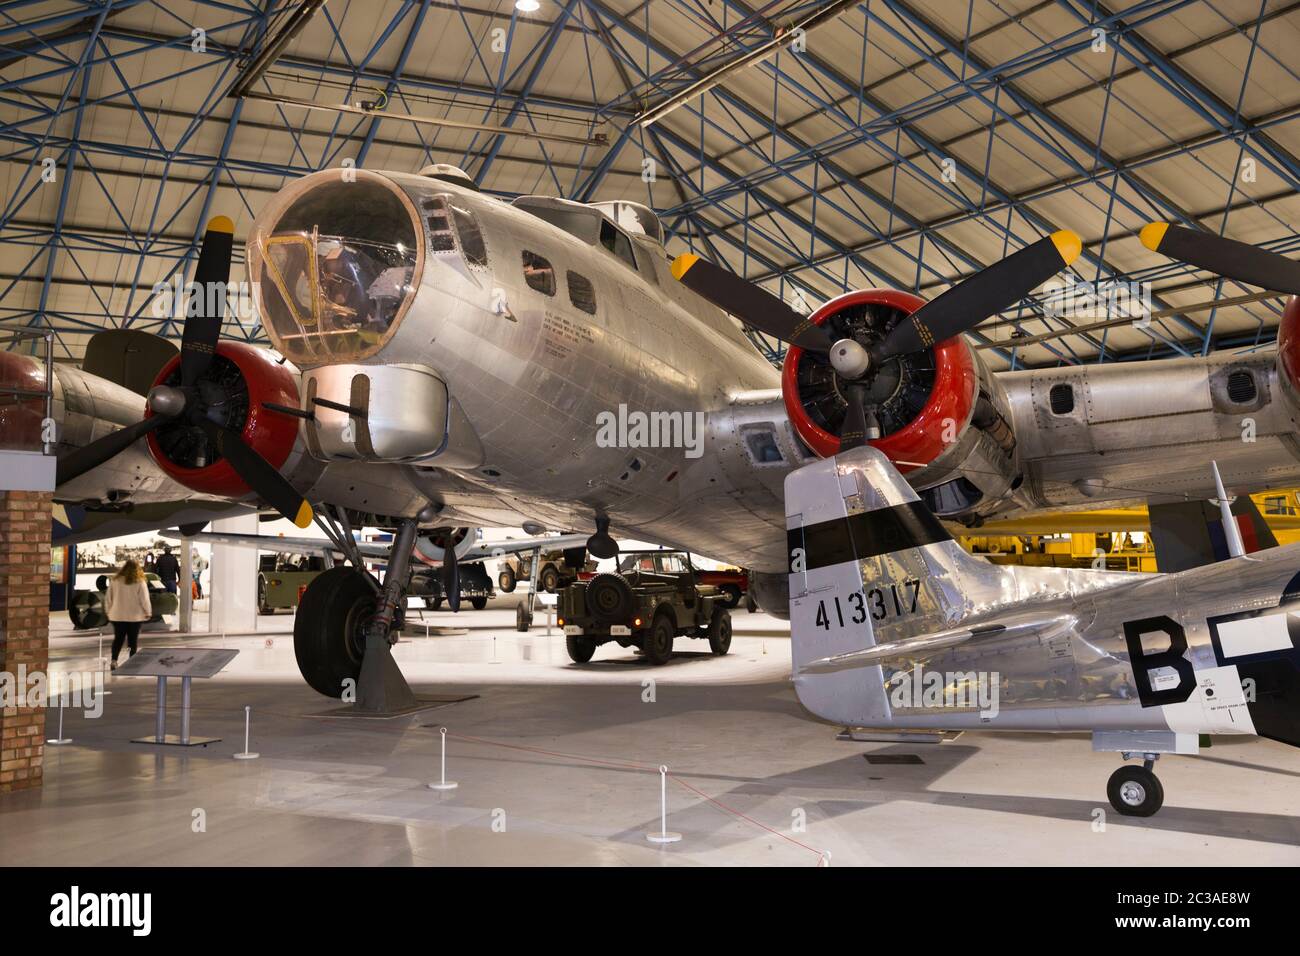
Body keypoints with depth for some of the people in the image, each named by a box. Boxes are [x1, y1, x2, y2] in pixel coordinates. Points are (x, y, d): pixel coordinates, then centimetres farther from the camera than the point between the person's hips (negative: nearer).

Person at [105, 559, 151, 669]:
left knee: (118, 639, 10)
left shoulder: (114, 581, 0)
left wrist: (108, 611, 17)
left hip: (117, 615, 3)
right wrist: (148, 612, 3)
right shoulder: (140, 583, -11)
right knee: (133, 640, 6)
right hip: (135, 616, -3)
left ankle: (114, 661, -1)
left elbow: (108, 598, 5)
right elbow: (144, 600, -9)